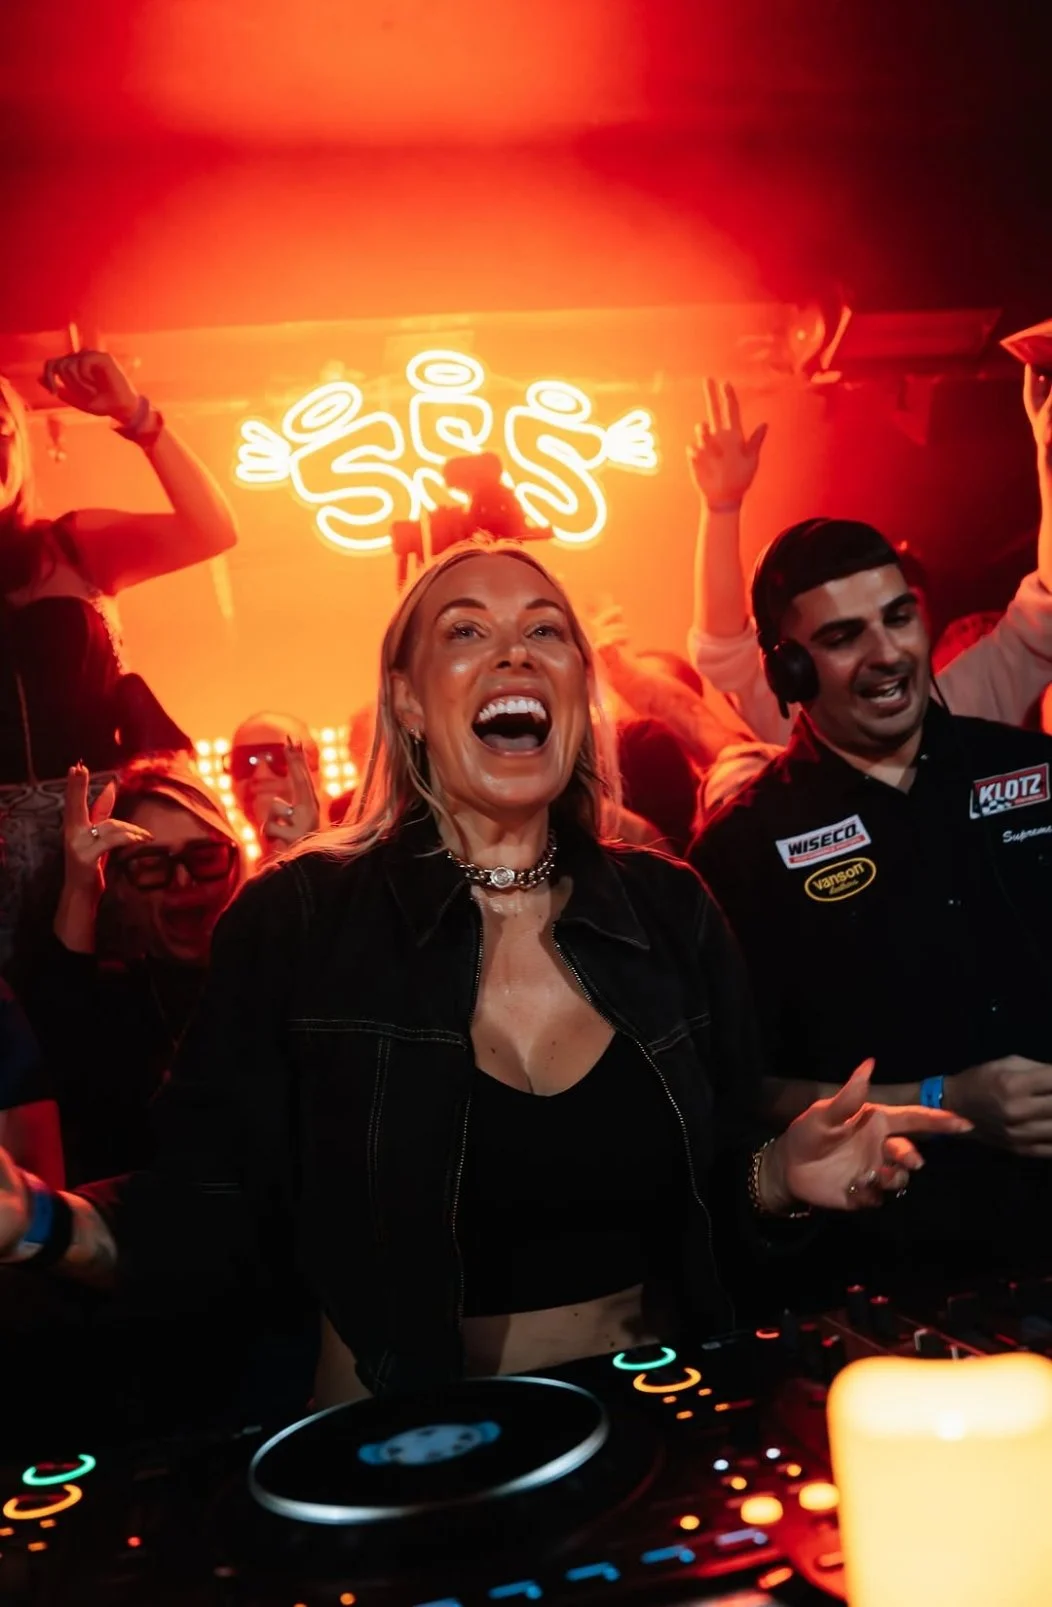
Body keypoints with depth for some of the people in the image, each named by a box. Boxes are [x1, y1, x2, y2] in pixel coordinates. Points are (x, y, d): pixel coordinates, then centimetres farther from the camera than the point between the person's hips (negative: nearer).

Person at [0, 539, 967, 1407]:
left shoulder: (670, 910, 2)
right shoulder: (293, 922, -7)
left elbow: (709, 1182, 9)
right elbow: (219, 1211, -6)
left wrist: (780, 1176, -9)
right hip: (407, 1428, -2)